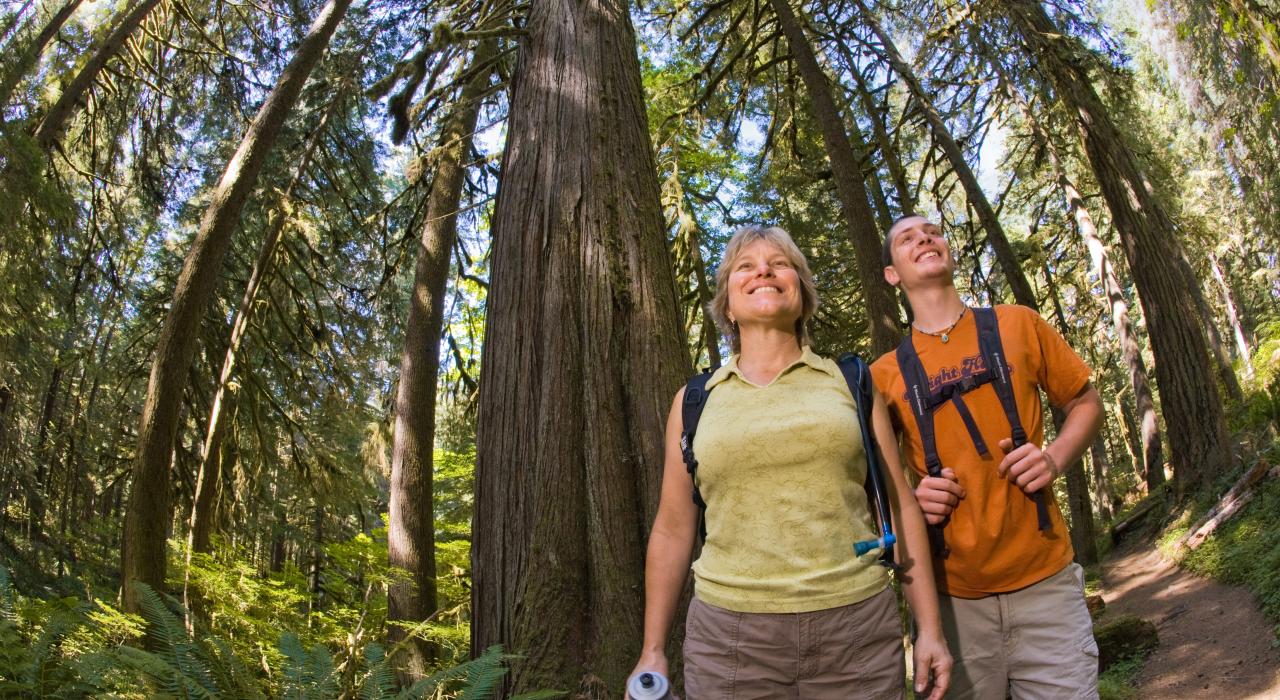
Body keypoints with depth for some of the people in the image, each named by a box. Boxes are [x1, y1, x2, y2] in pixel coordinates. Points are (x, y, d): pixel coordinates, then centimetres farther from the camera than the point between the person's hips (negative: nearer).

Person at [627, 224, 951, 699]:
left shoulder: (850, 383, 7)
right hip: (729, 636, 0)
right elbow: (673, 529, 10)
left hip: (858, 632, 0)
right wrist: (653, 650, 8)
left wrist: (930, 628, 3)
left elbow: (900, 506, 7)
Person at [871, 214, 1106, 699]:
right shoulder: (884, 375, 2)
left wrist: (1055, 458, -8)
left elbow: (1086, 404, 12)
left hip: (1044, 580, 1)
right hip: (951, 595, 0)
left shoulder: (1017, 325, 5)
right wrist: (910, 500, -10)